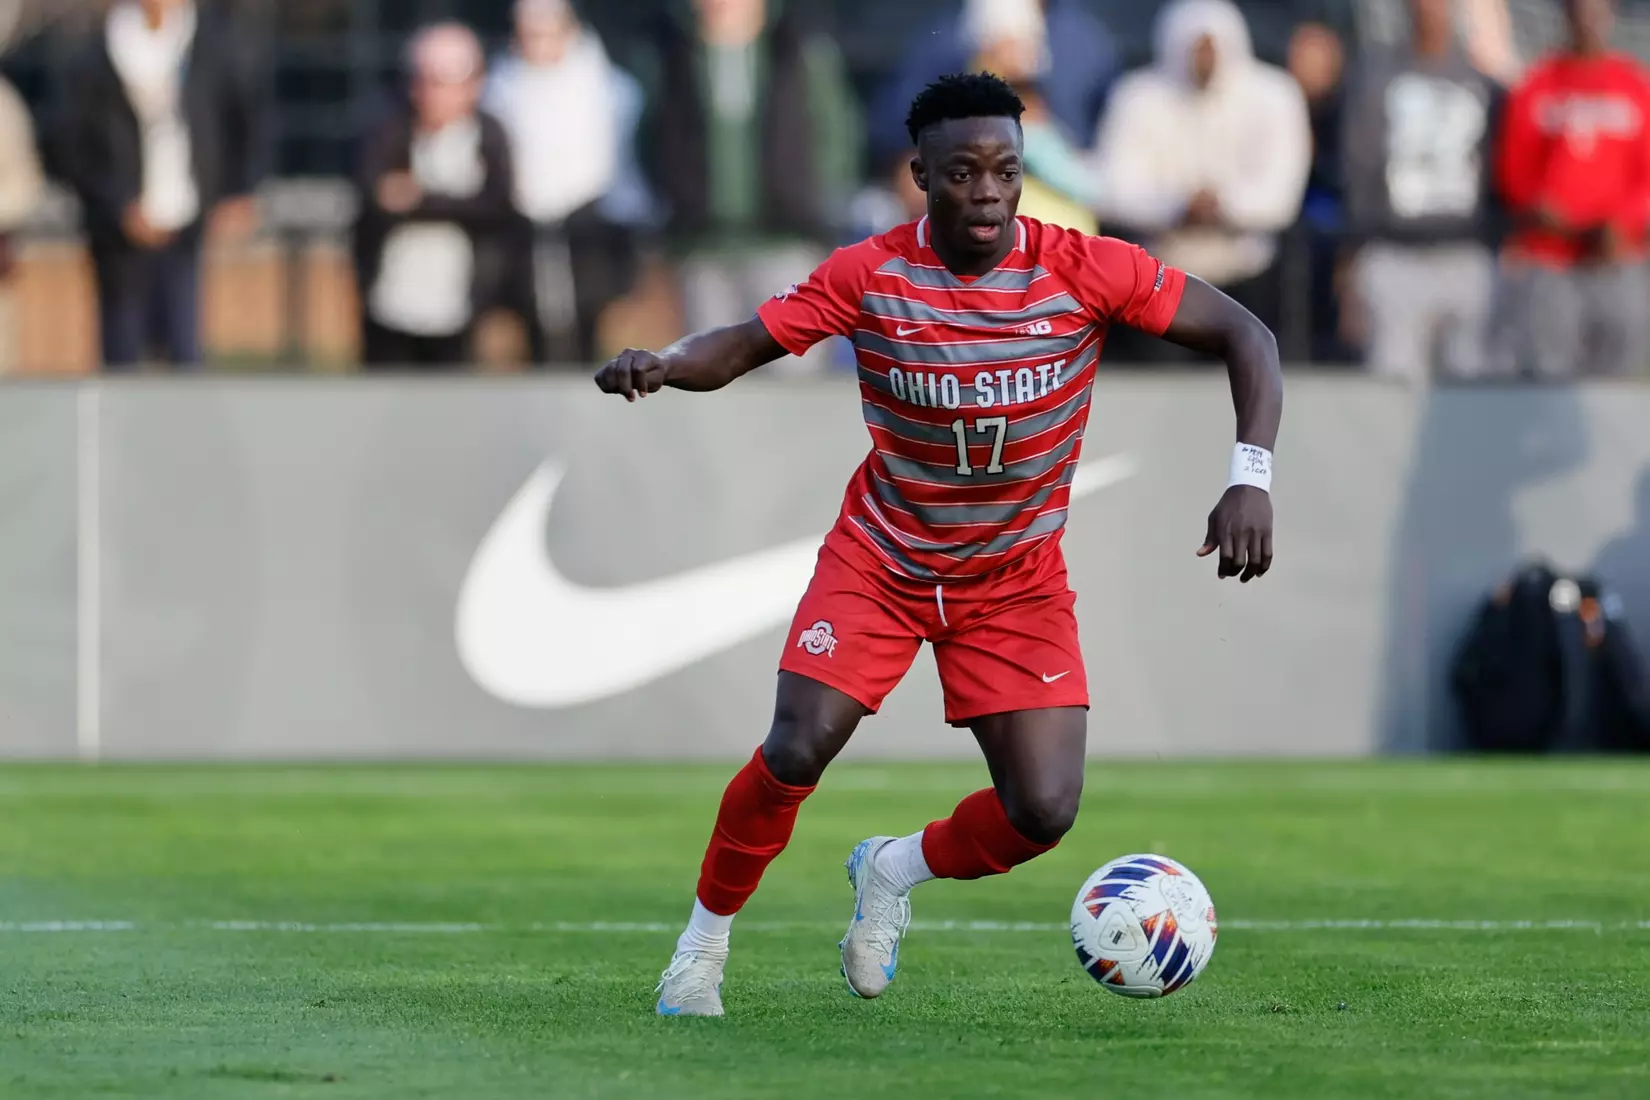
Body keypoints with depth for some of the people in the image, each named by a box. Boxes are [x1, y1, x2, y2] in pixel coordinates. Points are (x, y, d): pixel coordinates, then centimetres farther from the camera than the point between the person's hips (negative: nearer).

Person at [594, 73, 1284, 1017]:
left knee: (1044, 812, -11)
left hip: (1017, 579, 1)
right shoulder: (871, 275, -16)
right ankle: (707, 936, 8)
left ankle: (895, 872, 20)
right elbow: (741, 346, -15)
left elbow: (1245, 336, -13)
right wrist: (662, 363, -38)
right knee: (797, 753, -17)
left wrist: (1252, 476, -25)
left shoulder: (1084, 271, -18)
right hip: (881, 558, -1)